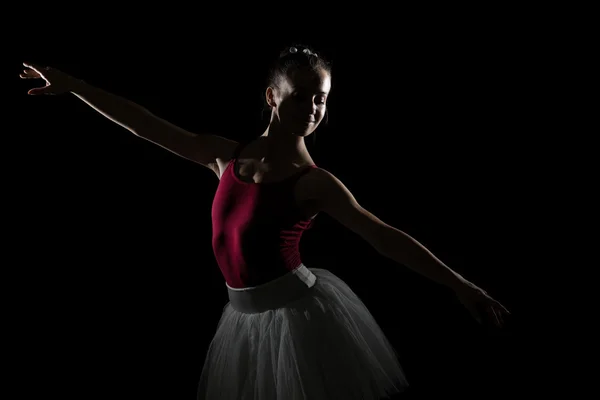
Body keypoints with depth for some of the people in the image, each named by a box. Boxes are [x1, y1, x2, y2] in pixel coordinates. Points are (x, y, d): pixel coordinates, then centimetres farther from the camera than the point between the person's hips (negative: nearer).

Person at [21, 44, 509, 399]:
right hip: (246, 316, 5)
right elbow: (148, 126, 4)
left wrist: (461, 286, -24)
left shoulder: (314, 182, -14)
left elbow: (386, 237, -19)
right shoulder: (228, 155, -1)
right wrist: (71, 85, 6)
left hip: (300, 314, -5)